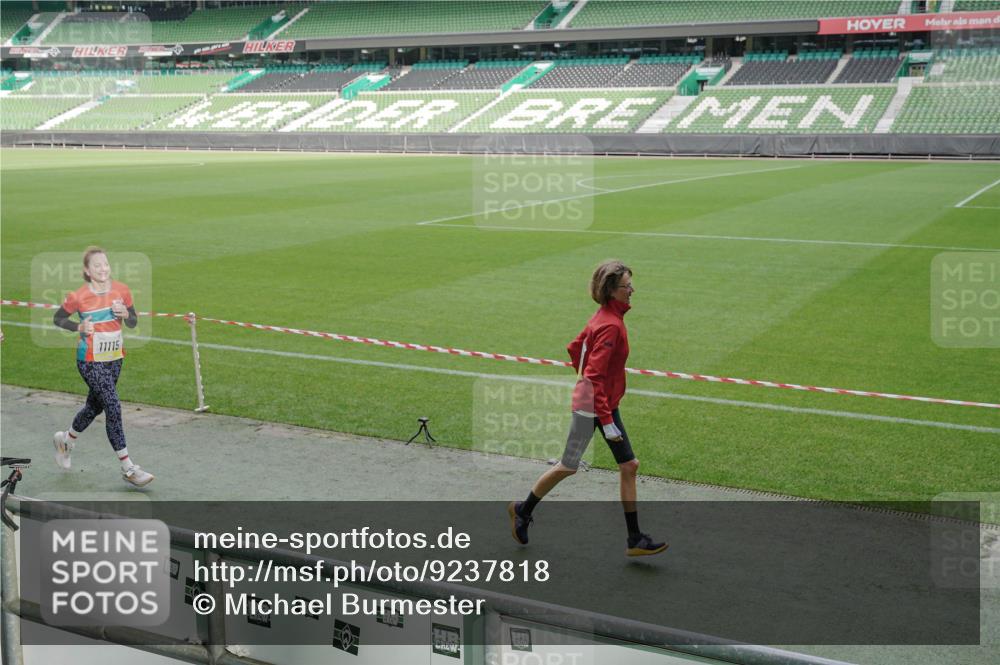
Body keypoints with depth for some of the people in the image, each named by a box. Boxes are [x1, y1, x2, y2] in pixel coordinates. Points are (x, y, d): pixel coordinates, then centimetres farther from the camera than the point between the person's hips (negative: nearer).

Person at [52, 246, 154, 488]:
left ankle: (66, 440, 50)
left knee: (95, 406, 20)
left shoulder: (121, 290, -3)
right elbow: (57, 319, 1)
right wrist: (79, 327, -16)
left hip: (114, 359, 5)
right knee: (113, 407, -13)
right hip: (90, 361, -5)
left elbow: (133, 323, 5)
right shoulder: (79, 297, -14)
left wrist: (125, 314, -17)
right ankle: (128, 468, -7)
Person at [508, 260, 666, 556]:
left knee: (629, 466, 7)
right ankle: (523, 510, 29)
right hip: (590, 408, -9)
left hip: (606, 404, 9)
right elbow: (595, 377, -27)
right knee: (568, 467, 7)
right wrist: (607, 422, -26)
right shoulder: (610, 326, -24)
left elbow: (574, 348, 17)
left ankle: (635, 540, 12)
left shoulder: (605, 317, 6)